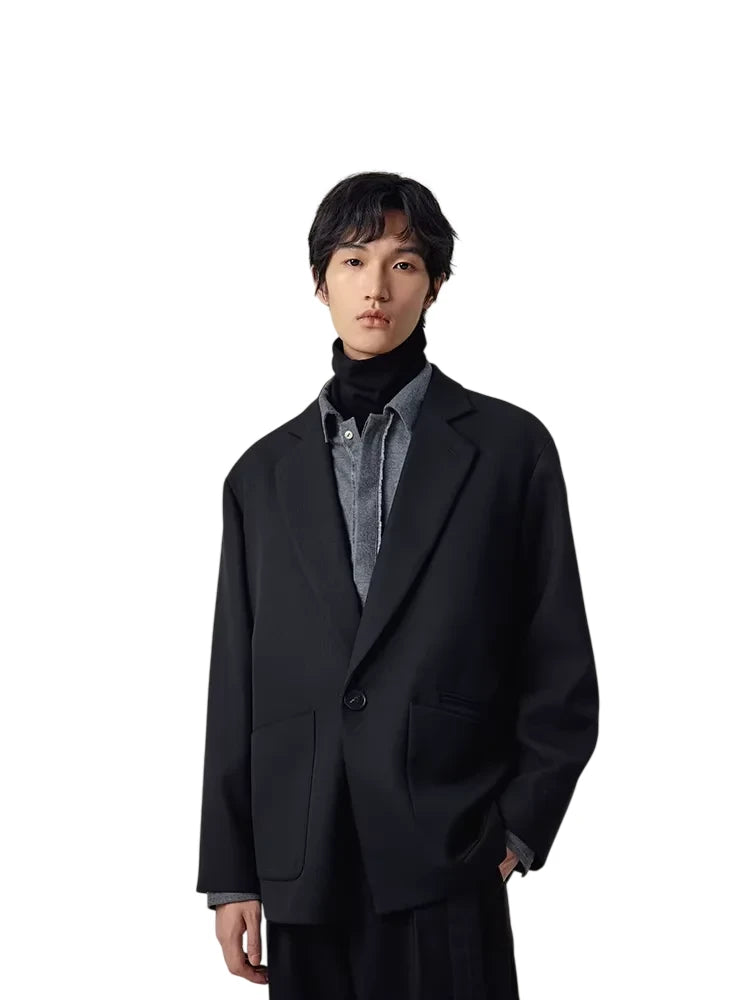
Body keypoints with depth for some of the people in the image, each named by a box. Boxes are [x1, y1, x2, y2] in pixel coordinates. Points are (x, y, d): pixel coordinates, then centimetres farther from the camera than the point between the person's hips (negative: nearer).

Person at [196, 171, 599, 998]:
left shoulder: (509, 447, 3)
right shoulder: (264, 473, 11)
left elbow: (559, 666, 3)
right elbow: (236, 688, 9)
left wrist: (520, 829, -3)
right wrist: (230, 876, 6)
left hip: (448, 867, -2)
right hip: (303, 870, 3)